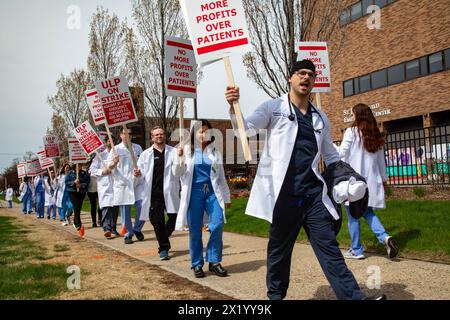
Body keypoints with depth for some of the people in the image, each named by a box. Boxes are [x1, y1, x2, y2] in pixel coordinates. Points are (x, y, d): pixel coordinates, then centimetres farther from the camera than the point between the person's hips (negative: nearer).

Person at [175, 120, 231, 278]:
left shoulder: (215, 153, 13)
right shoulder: (187, 150, 8)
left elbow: (221, 177, 16)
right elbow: (179, 173, 5)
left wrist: (227, 197, 16)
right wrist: (179, 157, -12)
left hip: (212, 192, 1)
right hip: (194, 192, -1)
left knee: (217, 224, -14)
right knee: (195, 230, 1)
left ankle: (214, 262, 0)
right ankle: (197, 265, 15)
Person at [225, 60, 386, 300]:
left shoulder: (320, 117, 17)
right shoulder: (274, 107, 4)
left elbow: (330, 154, 24)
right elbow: (246, 128, -7)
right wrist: (234, 107, -27)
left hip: (314, 192, 3)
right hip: (284, 192, -3)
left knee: (328, 246, 2)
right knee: (279, 247, 9)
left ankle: (353, 297, 2)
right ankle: (275, 294, 27)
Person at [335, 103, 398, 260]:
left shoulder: (351, 131, -7)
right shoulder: (376, 135, 10)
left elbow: (342, 153, -11)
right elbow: (381, 160, 15)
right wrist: (383, 178, 23)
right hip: (370, 180, 6)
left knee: (353, 216, 3)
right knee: (368, 213, 17)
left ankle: (356, 250, 9)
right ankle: (384, 237, -5)